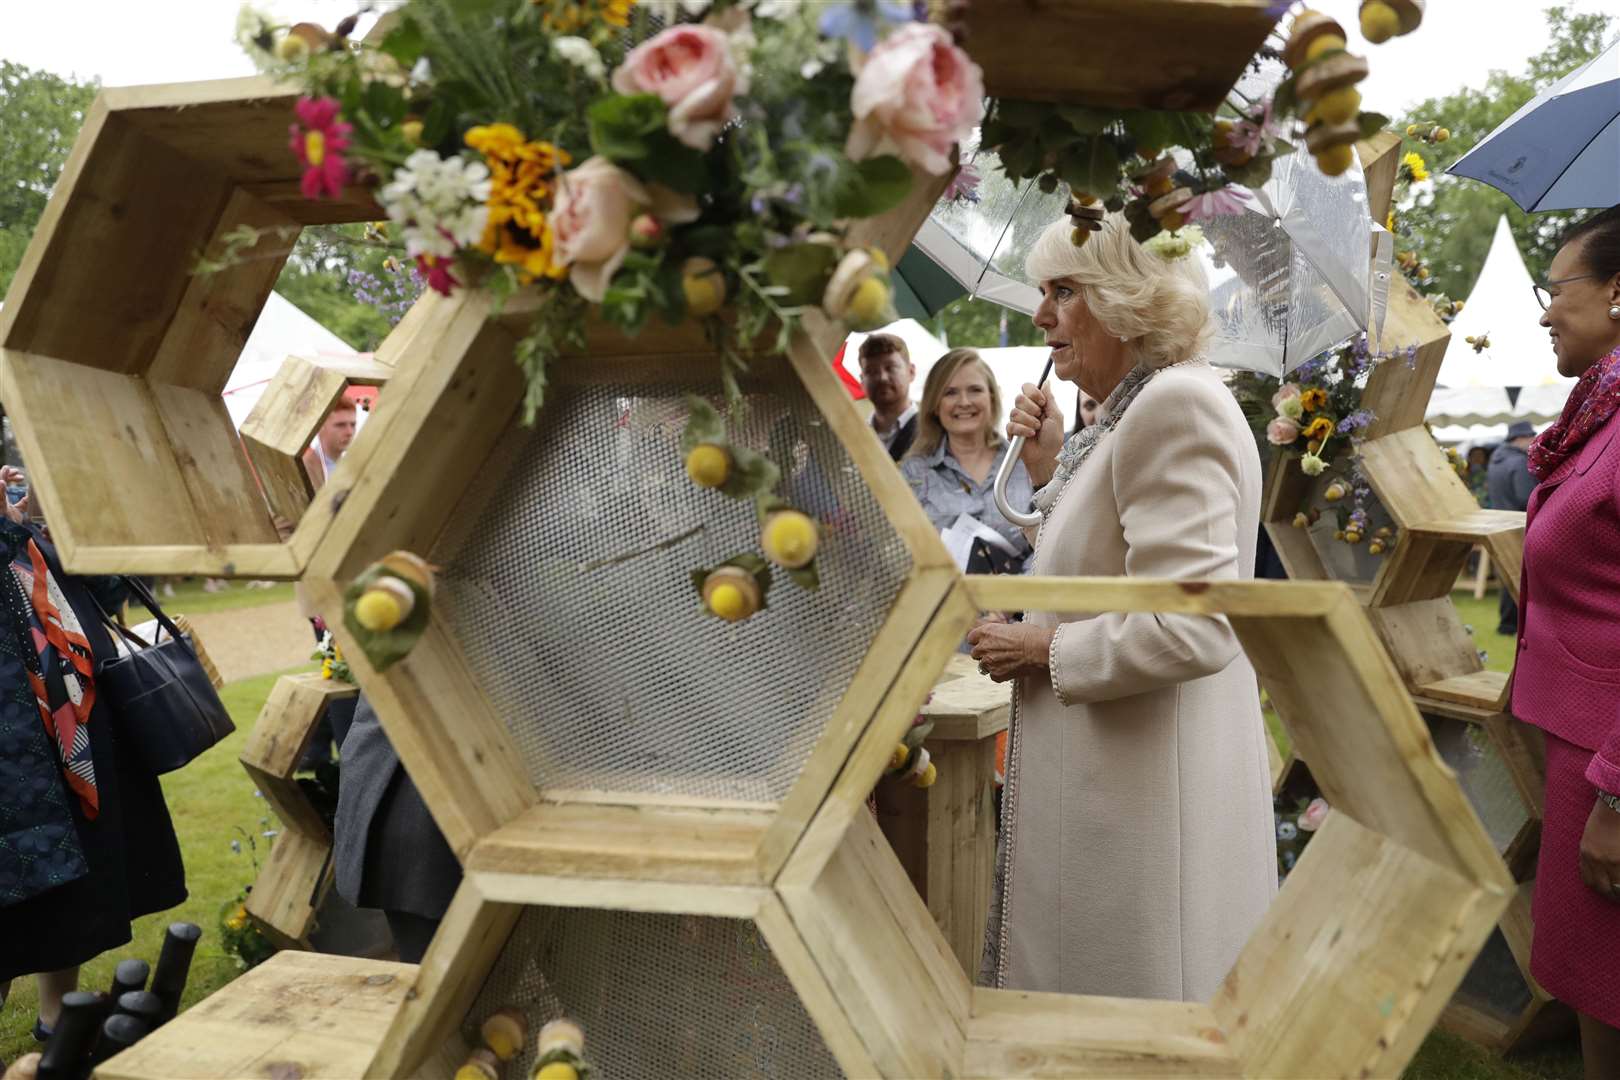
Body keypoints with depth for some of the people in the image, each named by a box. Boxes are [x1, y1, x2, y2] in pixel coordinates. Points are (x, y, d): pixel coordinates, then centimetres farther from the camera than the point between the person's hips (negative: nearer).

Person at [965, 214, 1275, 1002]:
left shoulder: (1177, 403, -19)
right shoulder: (1133, 408, 12)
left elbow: (1193, 627, -27)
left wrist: (1042, 649, -16)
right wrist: (1051, 468, 6)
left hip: (1151, 788, -9)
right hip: (1113, 779, 9)